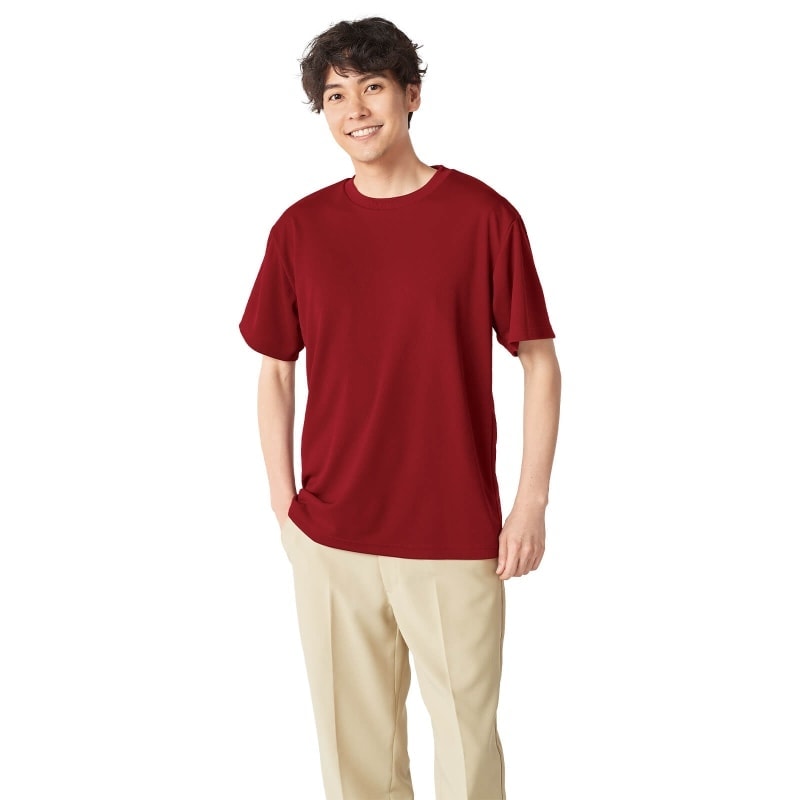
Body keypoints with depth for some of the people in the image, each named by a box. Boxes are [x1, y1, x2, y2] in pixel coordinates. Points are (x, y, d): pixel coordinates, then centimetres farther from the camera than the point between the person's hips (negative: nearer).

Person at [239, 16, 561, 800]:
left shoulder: (484, 216, -6)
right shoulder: (300, 228, 1)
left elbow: (539, 362, -2)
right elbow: (274, 370, 9)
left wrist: (532, 503, -6)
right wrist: (283, 500, 5)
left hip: (456, 537, -2)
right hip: (328, 537, 3)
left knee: (467, 735, 10)